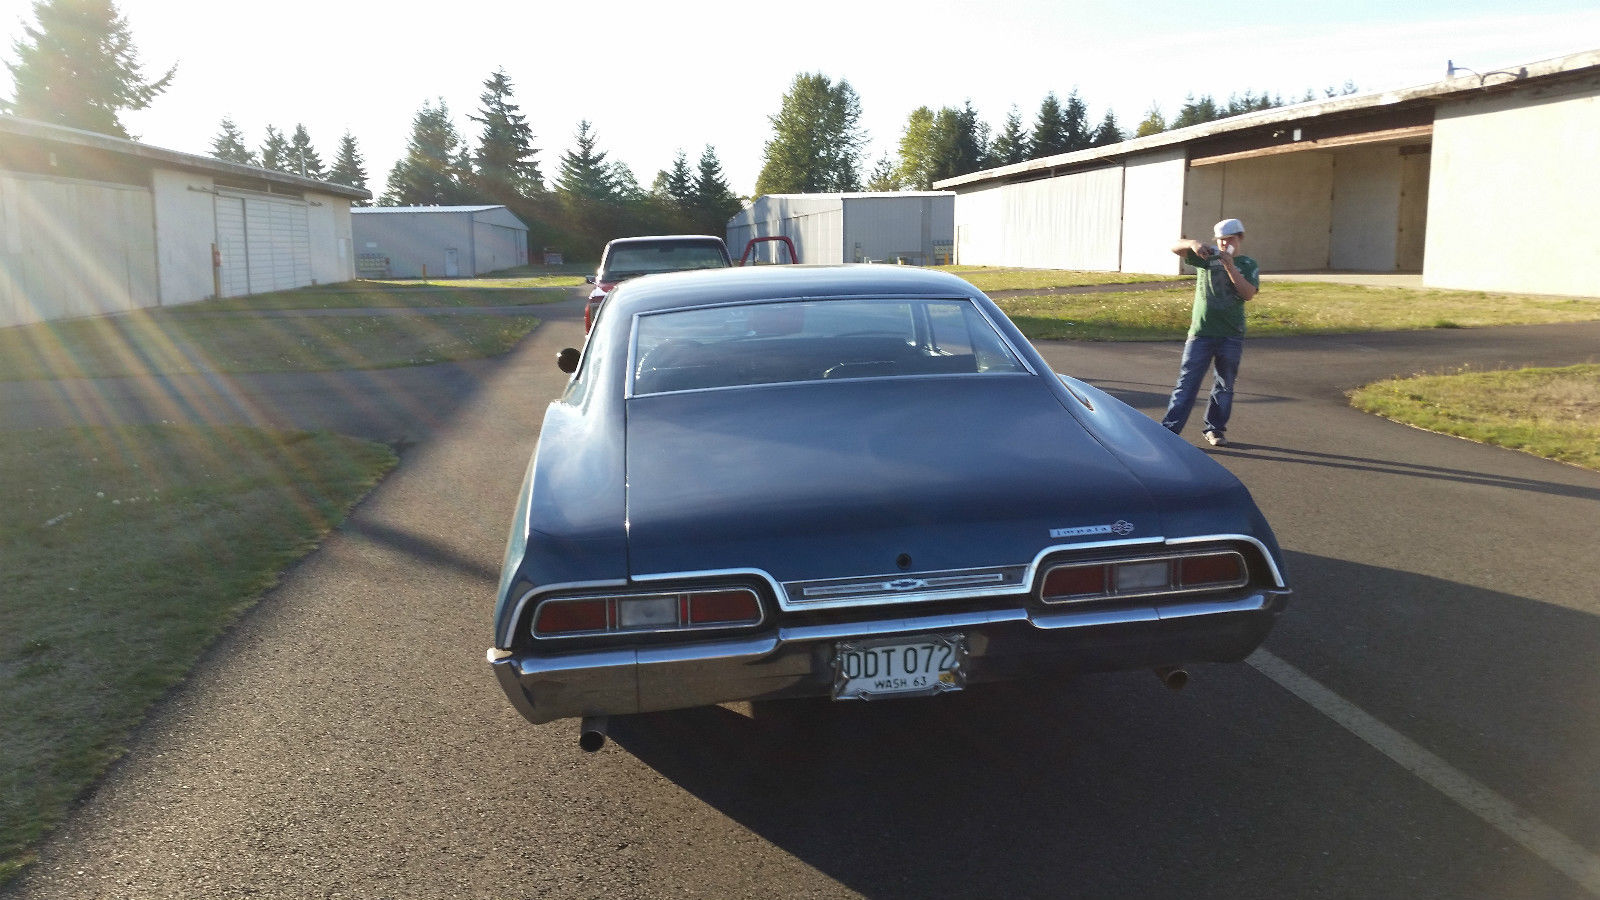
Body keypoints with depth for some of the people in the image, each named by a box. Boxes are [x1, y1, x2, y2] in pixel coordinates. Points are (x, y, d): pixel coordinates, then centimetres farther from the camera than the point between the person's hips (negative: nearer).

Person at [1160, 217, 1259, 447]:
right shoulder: (1206, 258, 7)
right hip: (1201, 332, -1)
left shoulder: (1248, 265, 5)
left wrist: (1229, 266, -16)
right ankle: (1170, 428, -3)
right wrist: (1194, 244, -19)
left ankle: (1215, 429, 22)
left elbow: (1248, 294, -10)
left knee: (1224, 385, 9)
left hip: (1231, 336, 1)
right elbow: (1176, 248, 1)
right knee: (1187, 382, -3)